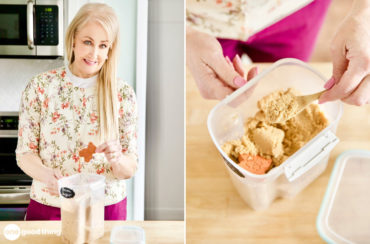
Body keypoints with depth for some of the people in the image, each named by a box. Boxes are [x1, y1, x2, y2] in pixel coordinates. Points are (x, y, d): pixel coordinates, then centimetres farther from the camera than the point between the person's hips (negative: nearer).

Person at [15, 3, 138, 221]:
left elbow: (130, 168, -4)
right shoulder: (40, 87, -7)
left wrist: (116, 158, -26)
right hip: (48, 208, 0)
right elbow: (25, 153, -2)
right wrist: (45, 173, -23)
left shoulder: (123, 94, -7)